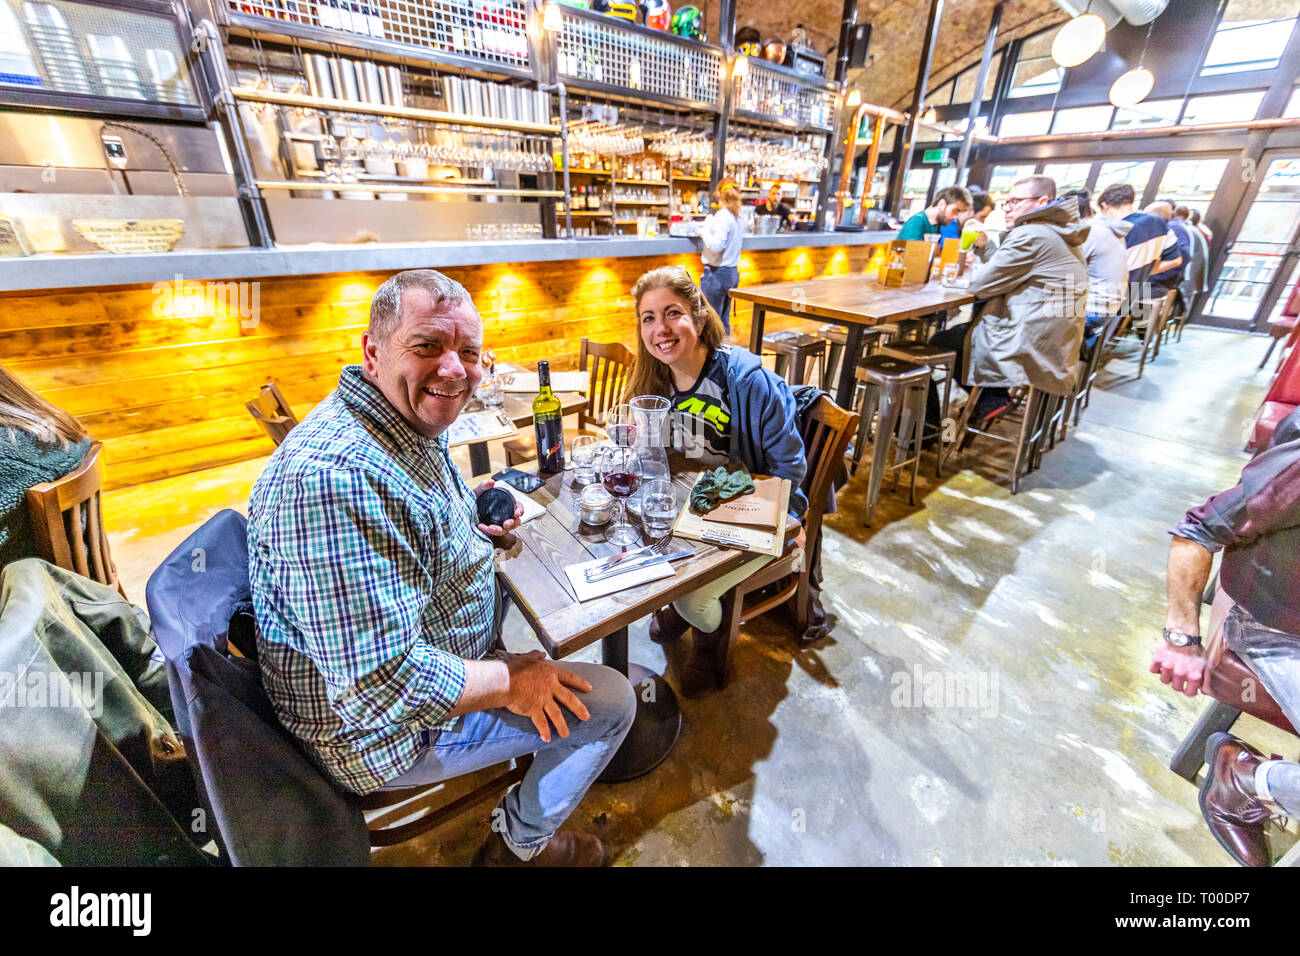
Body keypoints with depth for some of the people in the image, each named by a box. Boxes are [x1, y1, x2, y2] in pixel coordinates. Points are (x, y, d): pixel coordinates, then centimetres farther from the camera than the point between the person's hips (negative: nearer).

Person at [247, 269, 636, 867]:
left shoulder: (411, 425, -3)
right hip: (387, 734, -9)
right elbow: (384, 687, -35)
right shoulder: (337, 476, -36)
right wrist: (508, 681, -21)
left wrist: (468, 518, 1)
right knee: (610, 701, -6)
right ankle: (522, 845, 24)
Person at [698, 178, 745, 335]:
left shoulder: (722, 216, -15)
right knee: (724, 321, 15)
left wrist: (704, 233, -6)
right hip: (733, 273, 8)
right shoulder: (738, 217, 10)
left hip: (717, 273, -8)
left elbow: (717, 245, -23)